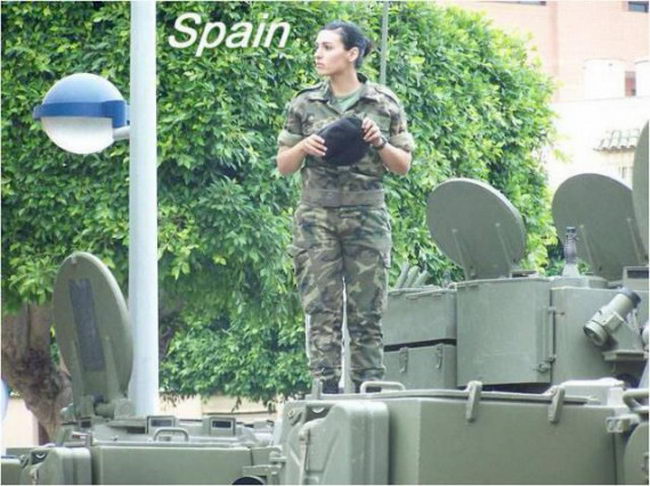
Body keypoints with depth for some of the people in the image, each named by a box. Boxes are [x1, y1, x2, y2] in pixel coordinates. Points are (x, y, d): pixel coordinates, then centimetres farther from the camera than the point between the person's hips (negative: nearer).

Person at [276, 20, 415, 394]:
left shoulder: (385, 104, 6)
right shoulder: (305, 105, 10)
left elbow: (403, 165, 9)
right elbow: (284, 165, 14)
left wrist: (380, 143, -9)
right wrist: (304, 147, -6)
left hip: (367, 214, -1)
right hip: (317, 214, 1)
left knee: (367, 311, -1)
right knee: (322, 308, -5)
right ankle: (327, 387, -6)